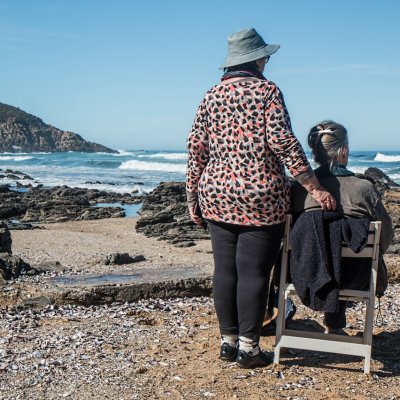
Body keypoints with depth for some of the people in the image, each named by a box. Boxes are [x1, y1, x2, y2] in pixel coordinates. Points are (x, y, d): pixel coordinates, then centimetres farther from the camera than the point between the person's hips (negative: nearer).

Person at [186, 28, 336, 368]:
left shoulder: (211, 96, 9)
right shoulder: (267, 90, -3)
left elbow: (196, 148, 7)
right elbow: (282, 141, -14)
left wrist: (193, 196, 14)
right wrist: (314, 187, -12)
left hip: (217, 197, 5)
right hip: (261, 198, -4)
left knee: (224, 269, 10)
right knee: (253, 272, 1)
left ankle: (228, 340, 17)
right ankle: (248, 347, 6)